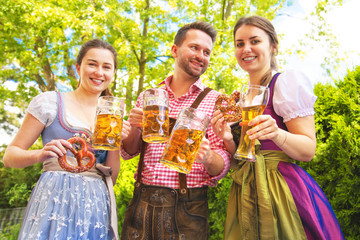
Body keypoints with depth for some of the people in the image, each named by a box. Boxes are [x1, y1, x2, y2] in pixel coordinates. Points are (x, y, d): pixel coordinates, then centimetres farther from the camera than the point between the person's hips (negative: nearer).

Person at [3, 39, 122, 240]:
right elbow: (9, 156, 0)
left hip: (97, 205, 4)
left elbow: (111, 177, 7)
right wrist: (40, 155, -20)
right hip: (55, 200, -3)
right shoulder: (50, 102, 0)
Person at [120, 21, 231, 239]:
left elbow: (223, 165, -6)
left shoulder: (216, 101, -2)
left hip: (186, 211, -2)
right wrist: (135, 129, -10)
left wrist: (207, 157, -28)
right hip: (141, 204, 3)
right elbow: (128, 152, 11)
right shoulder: (147, 97, 6)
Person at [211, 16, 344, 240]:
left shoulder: (287, 81, -6)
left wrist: (277, 134, -30)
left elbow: (308, 150, -11)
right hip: (246, 194, 6)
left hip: (282, 189, -6)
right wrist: (229, 140, -5)